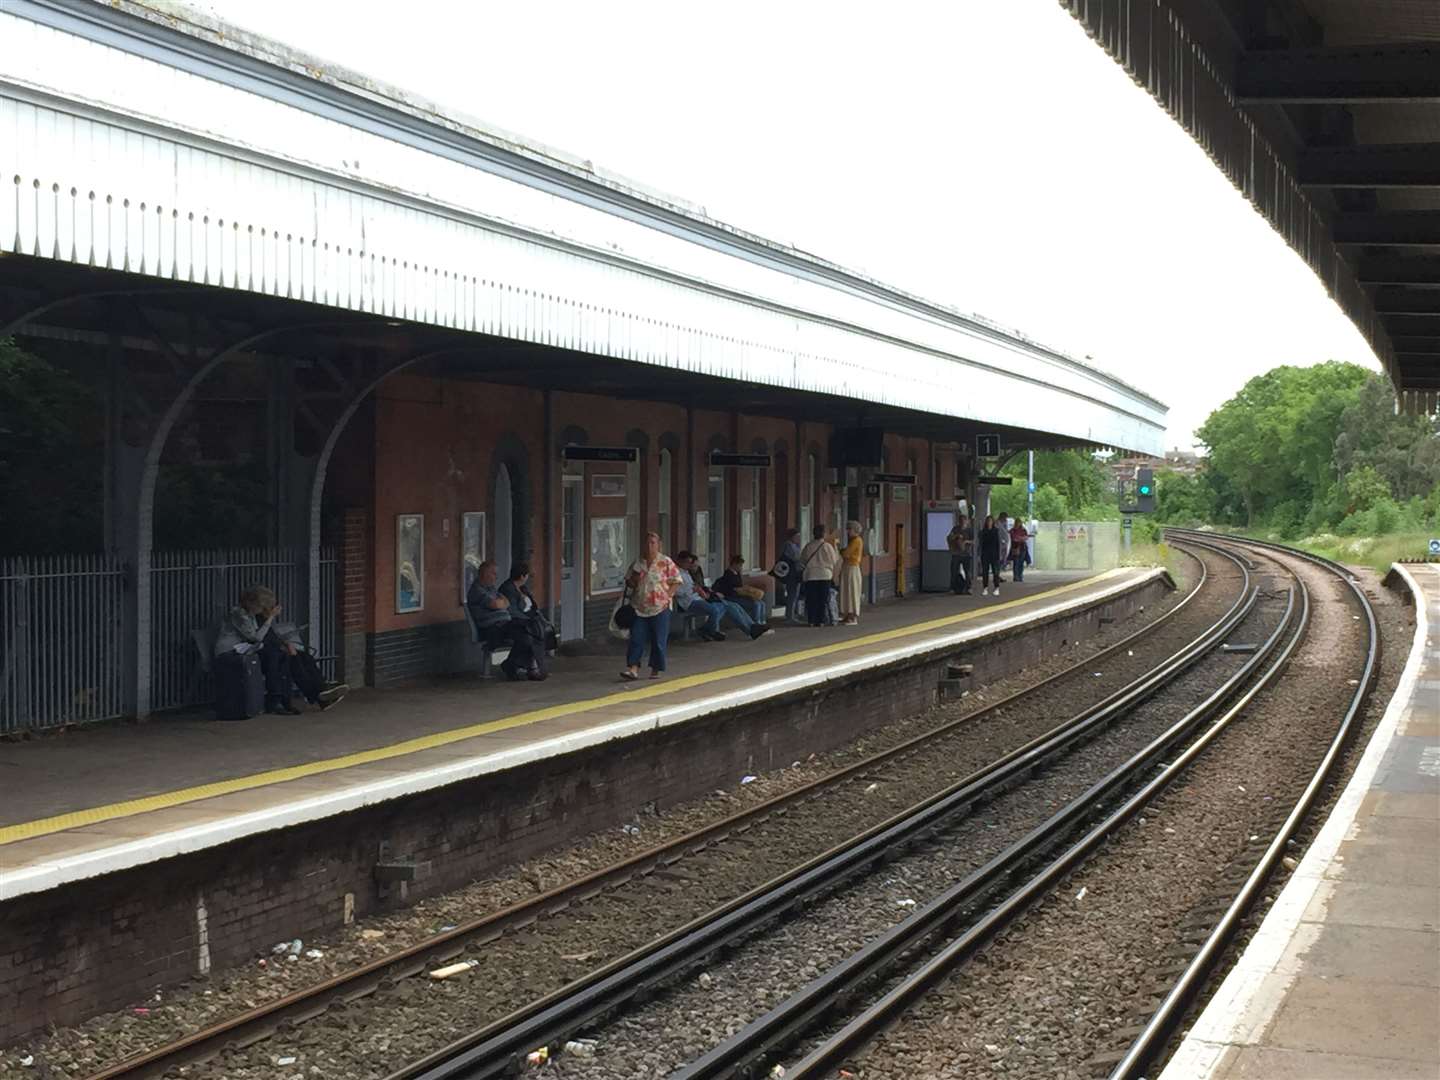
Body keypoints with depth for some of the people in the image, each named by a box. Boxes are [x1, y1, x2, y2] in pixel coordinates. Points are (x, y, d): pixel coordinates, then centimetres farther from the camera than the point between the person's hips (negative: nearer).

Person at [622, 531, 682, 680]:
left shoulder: (666, 562, -2)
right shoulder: (637, 562, 9)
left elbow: (676, 582, -2)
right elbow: (629, 582, 17)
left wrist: (667, 596, -13)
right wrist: (634, 579, -4)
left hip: (660, 608, -3)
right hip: (639, 608, 3)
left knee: (659, 640, 2)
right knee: (636, 639, -3)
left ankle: (656, 669, 13)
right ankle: (633, 668, -4)